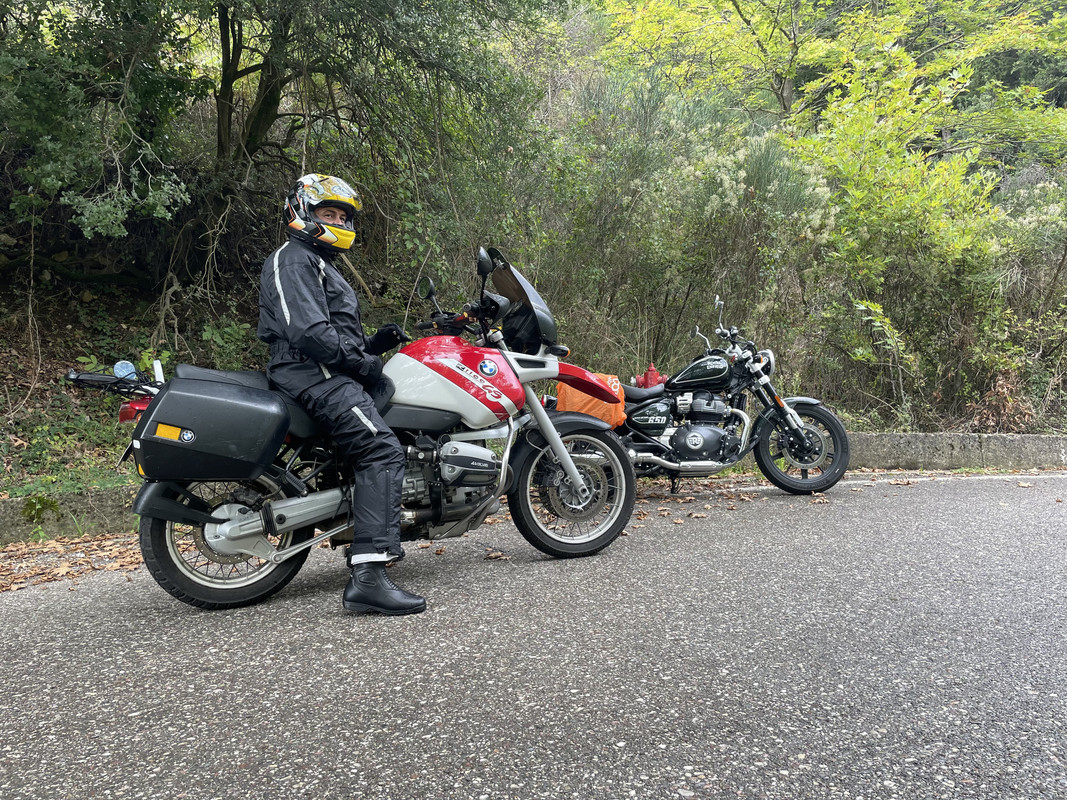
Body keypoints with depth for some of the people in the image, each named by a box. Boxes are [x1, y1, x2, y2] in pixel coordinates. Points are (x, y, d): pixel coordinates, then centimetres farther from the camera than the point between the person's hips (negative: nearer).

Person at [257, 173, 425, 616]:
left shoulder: (321, 265, 30)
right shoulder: (292, 259, -3)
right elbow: (307, 331, -19)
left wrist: (374, 343, 10)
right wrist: (364, 364, -13)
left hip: (330, 375, 11)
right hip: (314, 375, -11)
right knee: (381, 448, -26)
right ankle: (368, 577, -35)